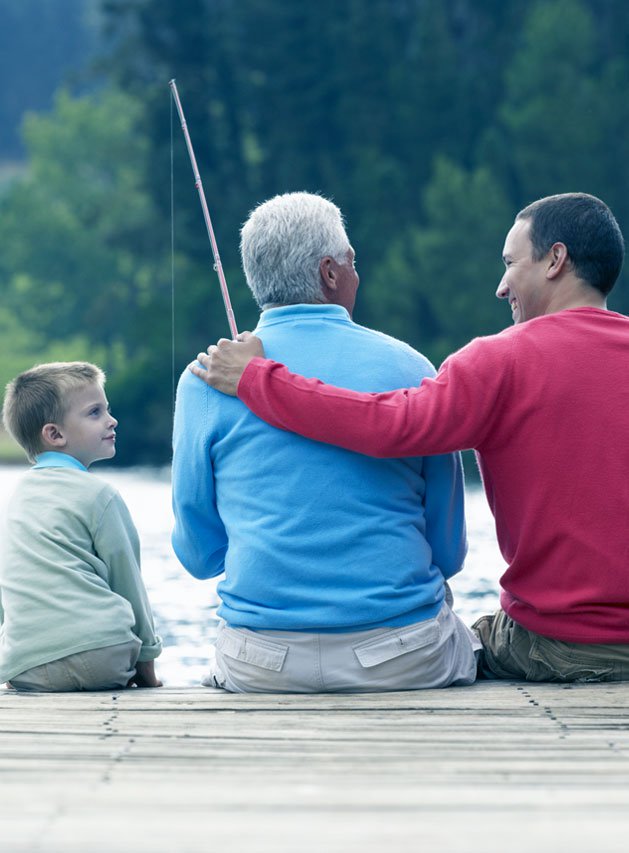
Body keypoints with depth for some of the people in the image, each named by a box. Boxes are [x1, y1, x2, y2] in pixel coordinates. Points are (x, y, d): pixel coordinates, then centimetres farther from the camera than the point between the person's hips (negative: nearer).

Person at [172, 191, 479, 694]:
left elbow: (199, 555, 5)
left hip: (262, 669, 1)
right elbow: (450, 551, 6)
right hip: (407, 662, -1)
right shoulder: (409, 368, -1)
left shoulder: (207, 380, -2)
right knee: (465, 646, 31)